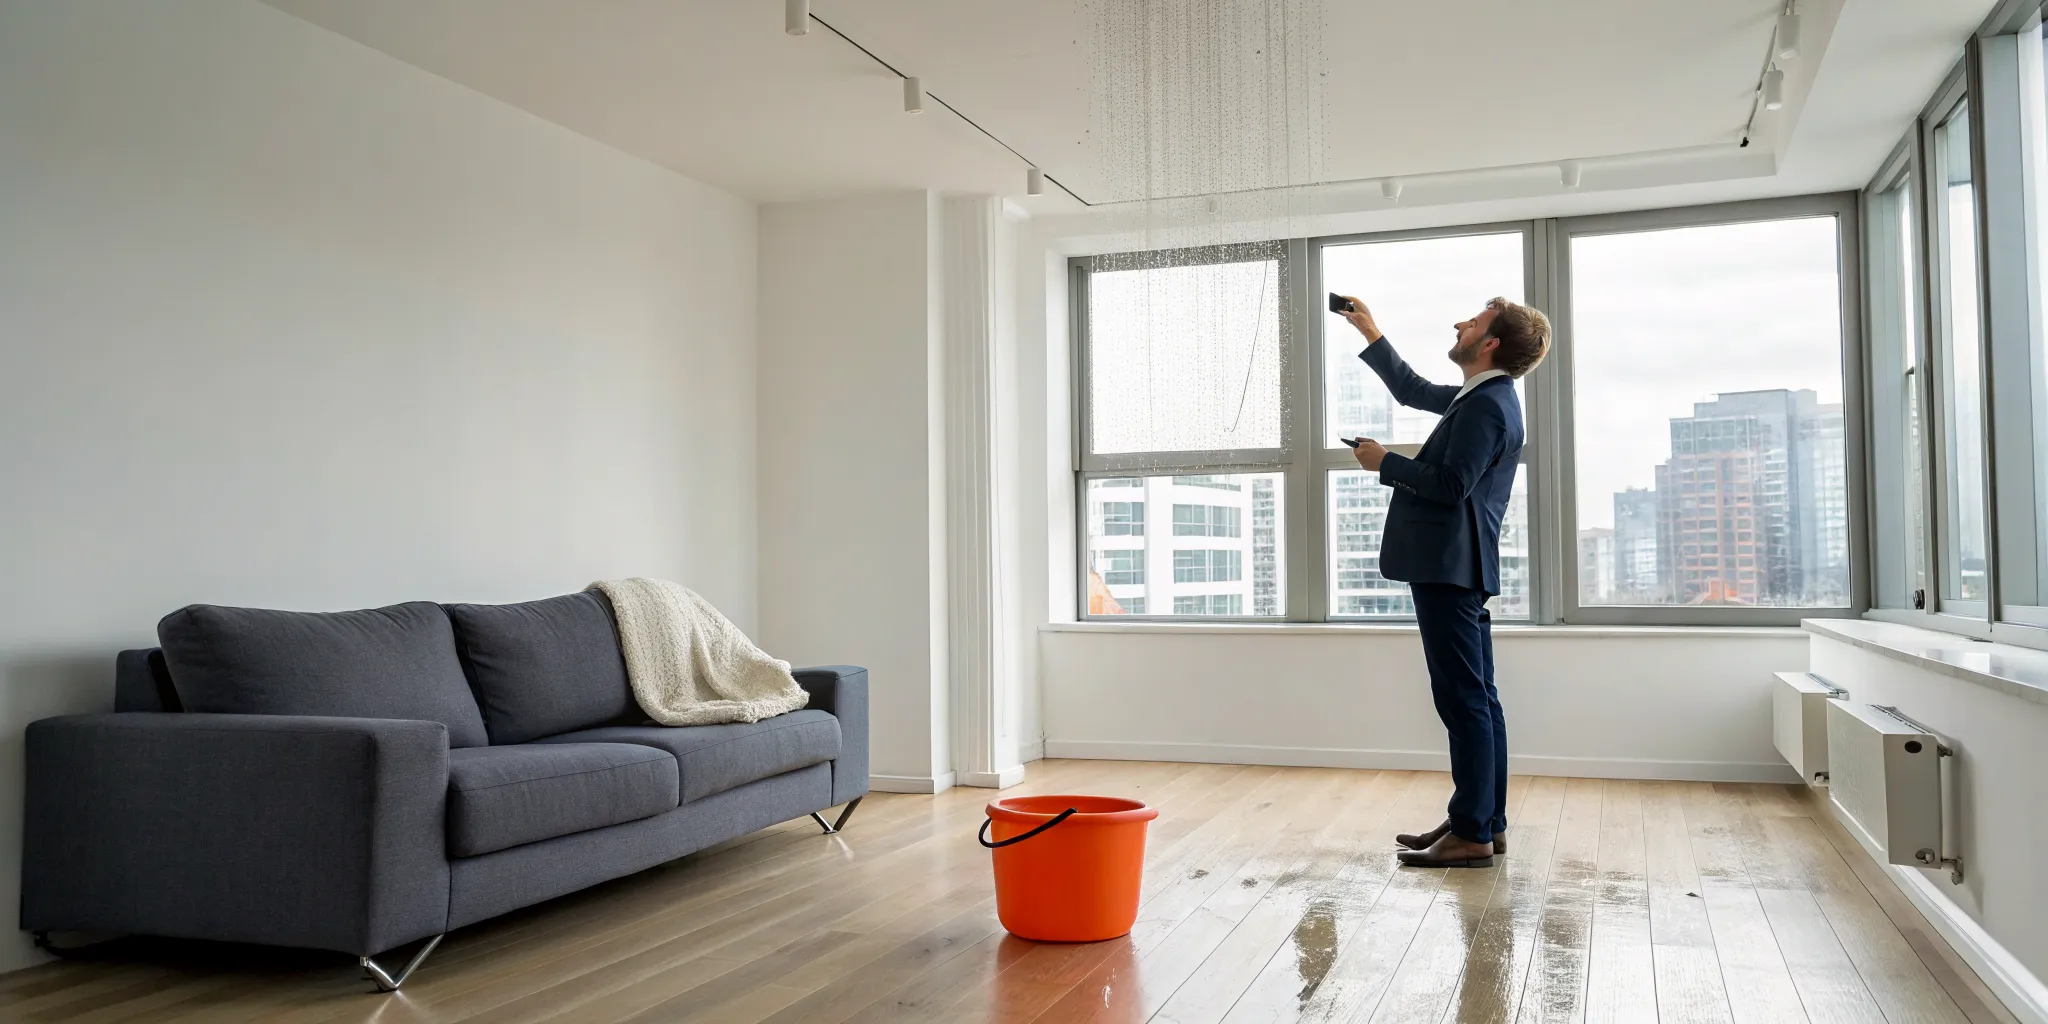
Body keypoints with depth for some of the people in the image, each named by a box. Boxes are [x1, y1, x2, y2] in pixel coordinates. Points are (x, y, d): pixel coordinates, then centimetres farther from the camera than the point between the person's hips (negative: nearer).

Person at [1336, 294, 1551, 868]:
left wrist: (1385, 463, -10)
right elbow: (1412, 391, 31)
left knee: (1464, 701, -8)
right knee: (1476, 699, 12)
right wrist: (1370, 334, 31)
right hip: (1457, 567, 11)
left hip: (1449, 567, -11)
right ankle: (1485, 821, 19)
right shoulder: (1482, 397, 17)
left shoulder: (1486, 404, -15)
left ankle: (1473, 835, -4)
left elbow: (1450, 483, -23)